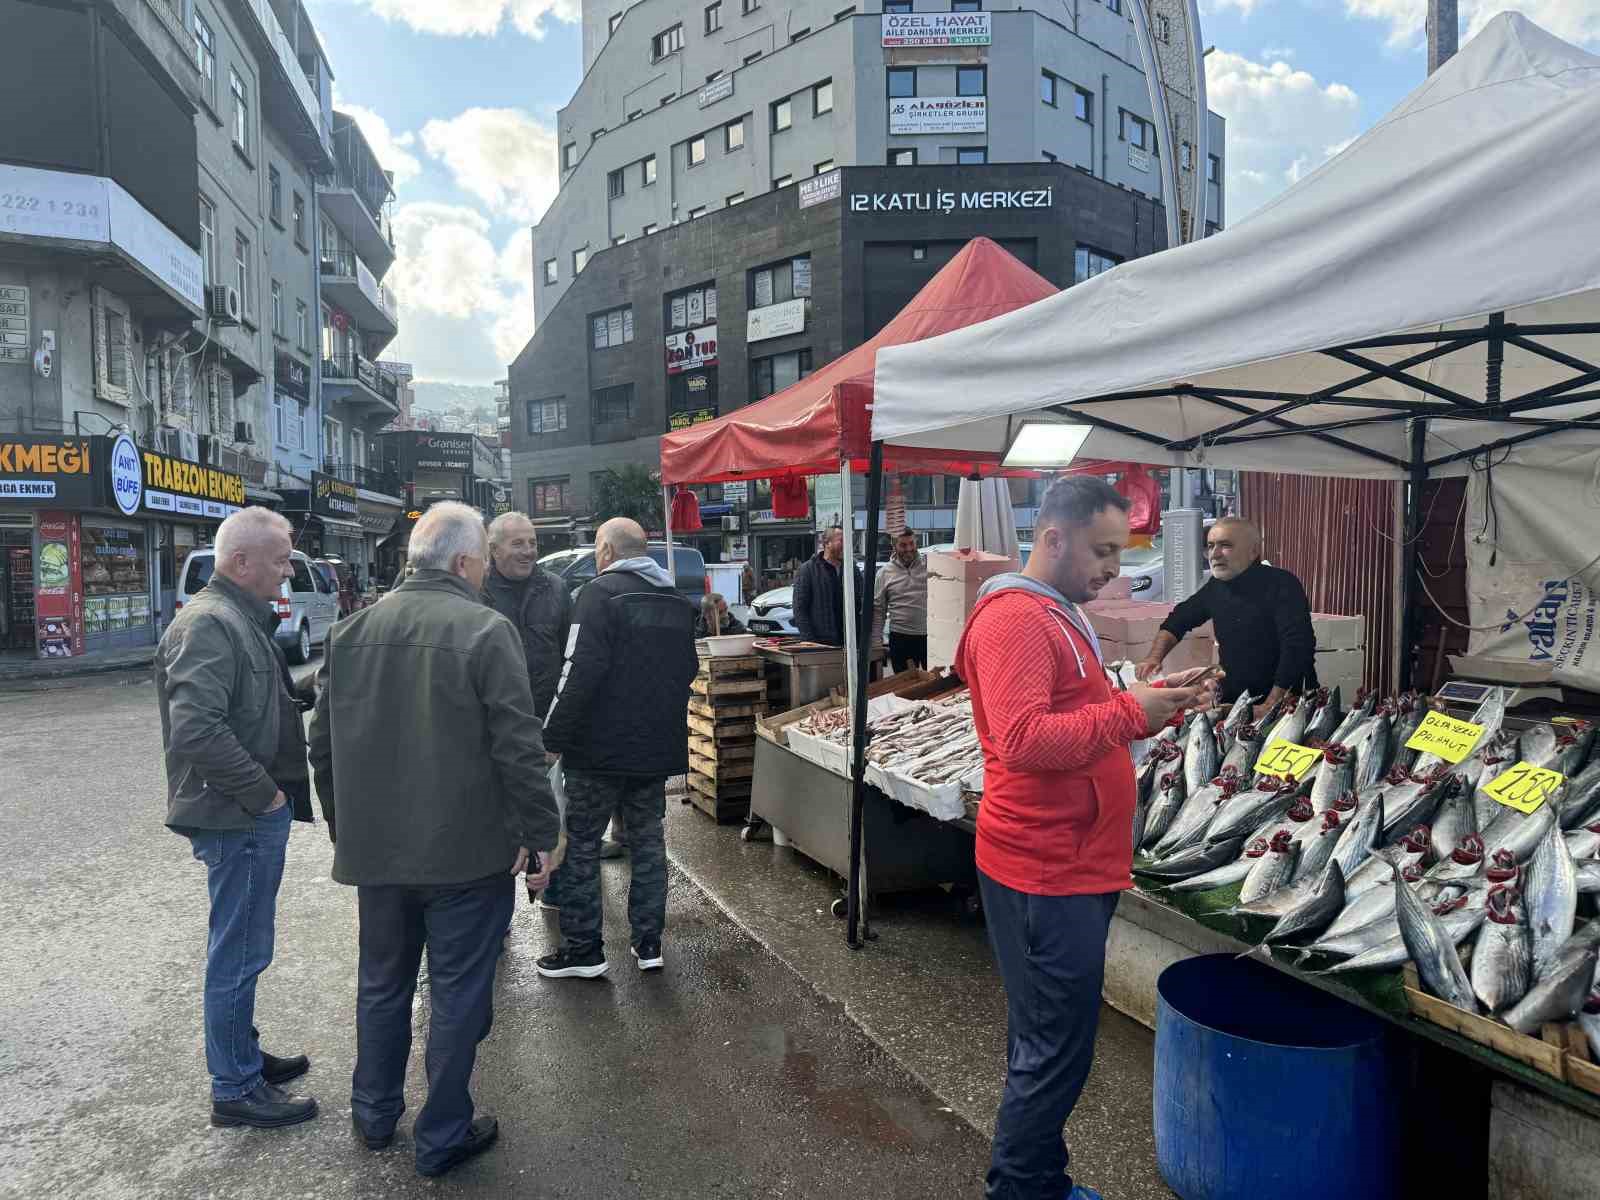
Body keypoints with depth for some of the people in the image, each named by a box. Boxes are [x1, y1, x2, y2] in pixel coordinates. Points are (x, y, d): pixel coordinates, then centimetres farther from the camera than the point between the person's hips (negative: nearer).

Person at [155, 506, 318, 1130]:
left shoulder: (243, 618, 14)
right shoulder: (208, 624, -19)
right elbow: (195, 729, -28)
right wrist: (262, 793, -20)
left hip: (257, 814, 10)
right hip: (238, 818, -10)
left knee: (242, 948, 21)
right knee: (239, 951, 2)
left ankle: (244, 1054, 36)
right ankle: (235, 1089, 16)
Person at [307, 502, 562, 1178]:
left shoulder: (351, 632, 3)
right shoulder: (485, 631, -16)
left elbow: (323, 747, 10)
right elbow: (519, 749, -19)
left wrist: (344, 828, 21)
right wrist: (541, 834, -9)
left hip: (374, 851, 6)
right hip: (467, 855, -6)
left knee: (381, 984, 23)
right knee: (458, 995, 10)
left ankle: (375, 1116, 39)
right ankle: (442, 1139, 23)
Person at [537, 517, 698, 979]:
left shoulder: (600, 594, -13)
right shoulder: (678, 602, 10)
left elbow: (580, 674, -20)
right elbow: (688, 671, 18)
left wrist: (553, 738, -15)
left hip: (601, 748, -6)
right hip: (658, 748, 7)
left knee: (581, 845, 6)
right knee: (648, 842, 14)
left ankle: (584, 949, 13)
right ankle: (649, 942, 20)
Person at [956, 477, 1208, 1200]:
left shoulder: (1058, 616, 17)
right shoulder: (1013, 618, -17)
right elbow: (1023, 739, -27)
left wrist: (1154, 704, 7)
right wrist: (1130, 712, -22)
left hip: (1072, 865, 10)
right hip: (1046, 871, -10)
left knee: (1047, 1044, 19)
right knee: (1055, 1052, 0)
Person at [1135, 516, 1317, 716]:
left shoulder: (1282, 585, -12)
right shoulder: (1216, 587, 7)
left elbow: (1296, 647, -22)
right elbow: (1177, 621, 20)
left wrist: (1271, 706, -28)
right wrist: (1154, 658, 4)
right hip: (1231, 701, 5)